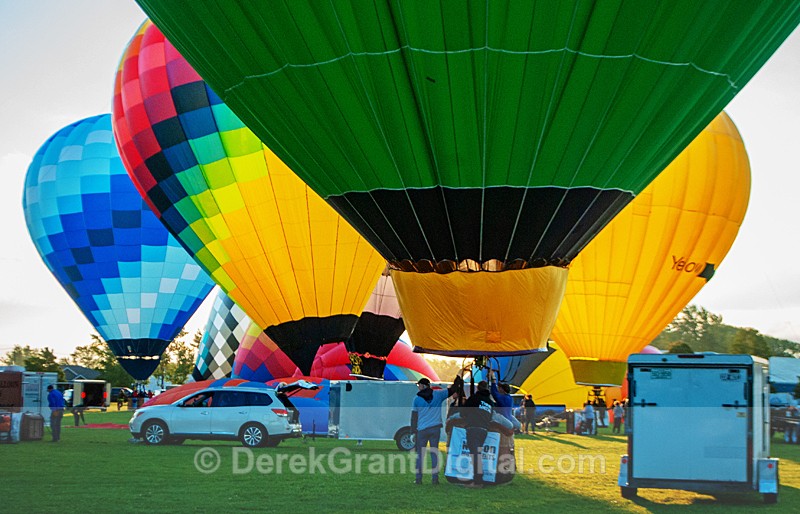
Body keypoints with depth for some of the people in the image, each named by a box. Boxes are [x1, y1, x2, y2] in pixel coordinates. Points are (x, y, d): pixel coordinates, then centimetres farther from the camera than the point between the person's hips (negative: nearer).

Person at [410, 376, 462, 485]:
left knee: (420, 454, 6)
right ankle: (435, 479, 3)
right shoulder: (437, 394, 2)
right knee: (434, 453, 6)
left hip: (422, 429, -1)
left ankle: (419, 479, 6)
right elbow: (452, 390, 6)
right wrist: (458, 380, 22)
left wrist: (413, 432, 4)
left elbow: (414, 417, 0)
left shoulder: (416, 399, 0)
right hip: (435, 428, 1)